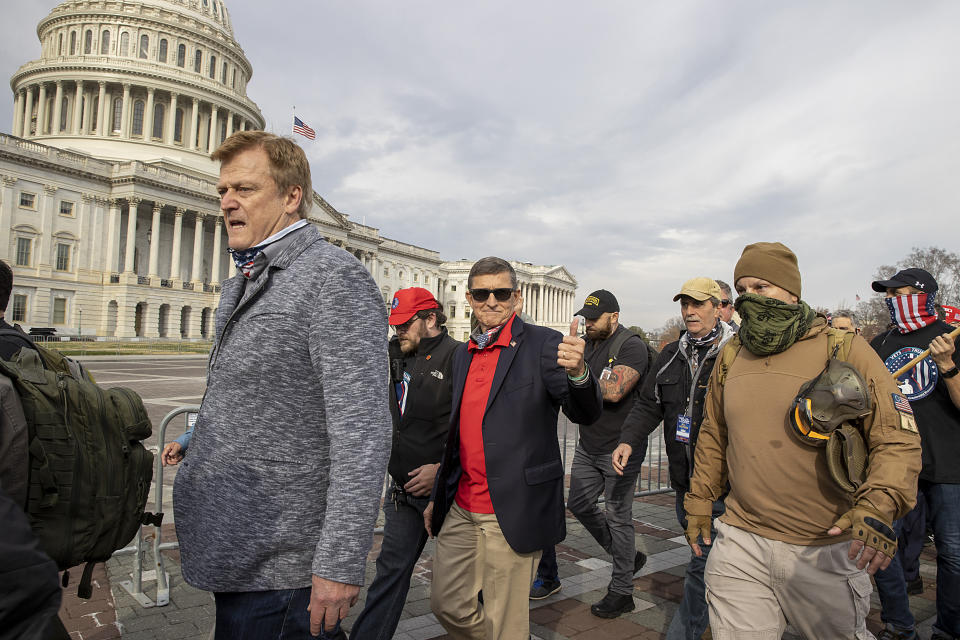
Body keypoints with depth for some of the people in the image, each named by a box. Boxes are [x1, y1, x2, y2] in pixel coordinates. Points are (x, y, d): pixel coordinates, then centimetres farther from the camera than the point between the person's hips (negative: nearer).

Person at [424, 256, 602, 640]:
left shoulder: (543, 345, -10)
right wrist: (438, 496, 19)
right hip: (461, 510, 6)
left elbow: (585, 413, -19)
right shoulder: (464, 355, 10)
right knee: (446, 604, 17)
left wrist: (578, 373, -41)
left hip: (511, 514, -6)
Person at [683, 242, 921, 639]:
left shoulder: (845, 350, -8)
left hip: (825, 550, -2)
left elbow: (898, 439, -11)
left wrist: (879, 508, -27)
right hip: (741, 542, 3)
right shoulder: (730, 356, 5)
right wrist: (699, 501, 15)